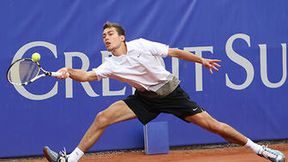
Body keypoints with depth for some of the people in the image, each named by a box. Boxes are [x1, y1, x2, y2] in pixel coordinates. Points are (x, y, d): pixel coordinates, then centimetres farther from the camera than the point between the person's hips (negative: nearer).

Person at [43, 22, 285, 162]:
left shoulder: (141, 45, -15)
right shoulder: (110, 65, -7)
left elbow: (174, 52, -7)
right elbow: (87, 76, -20)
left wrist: (202, 60, -5)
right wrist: (69, 72, -39)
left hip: (171, 92, -3)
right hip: (145, 98, 3)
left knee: (211, 124, -9)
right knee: (102, 118, -12)